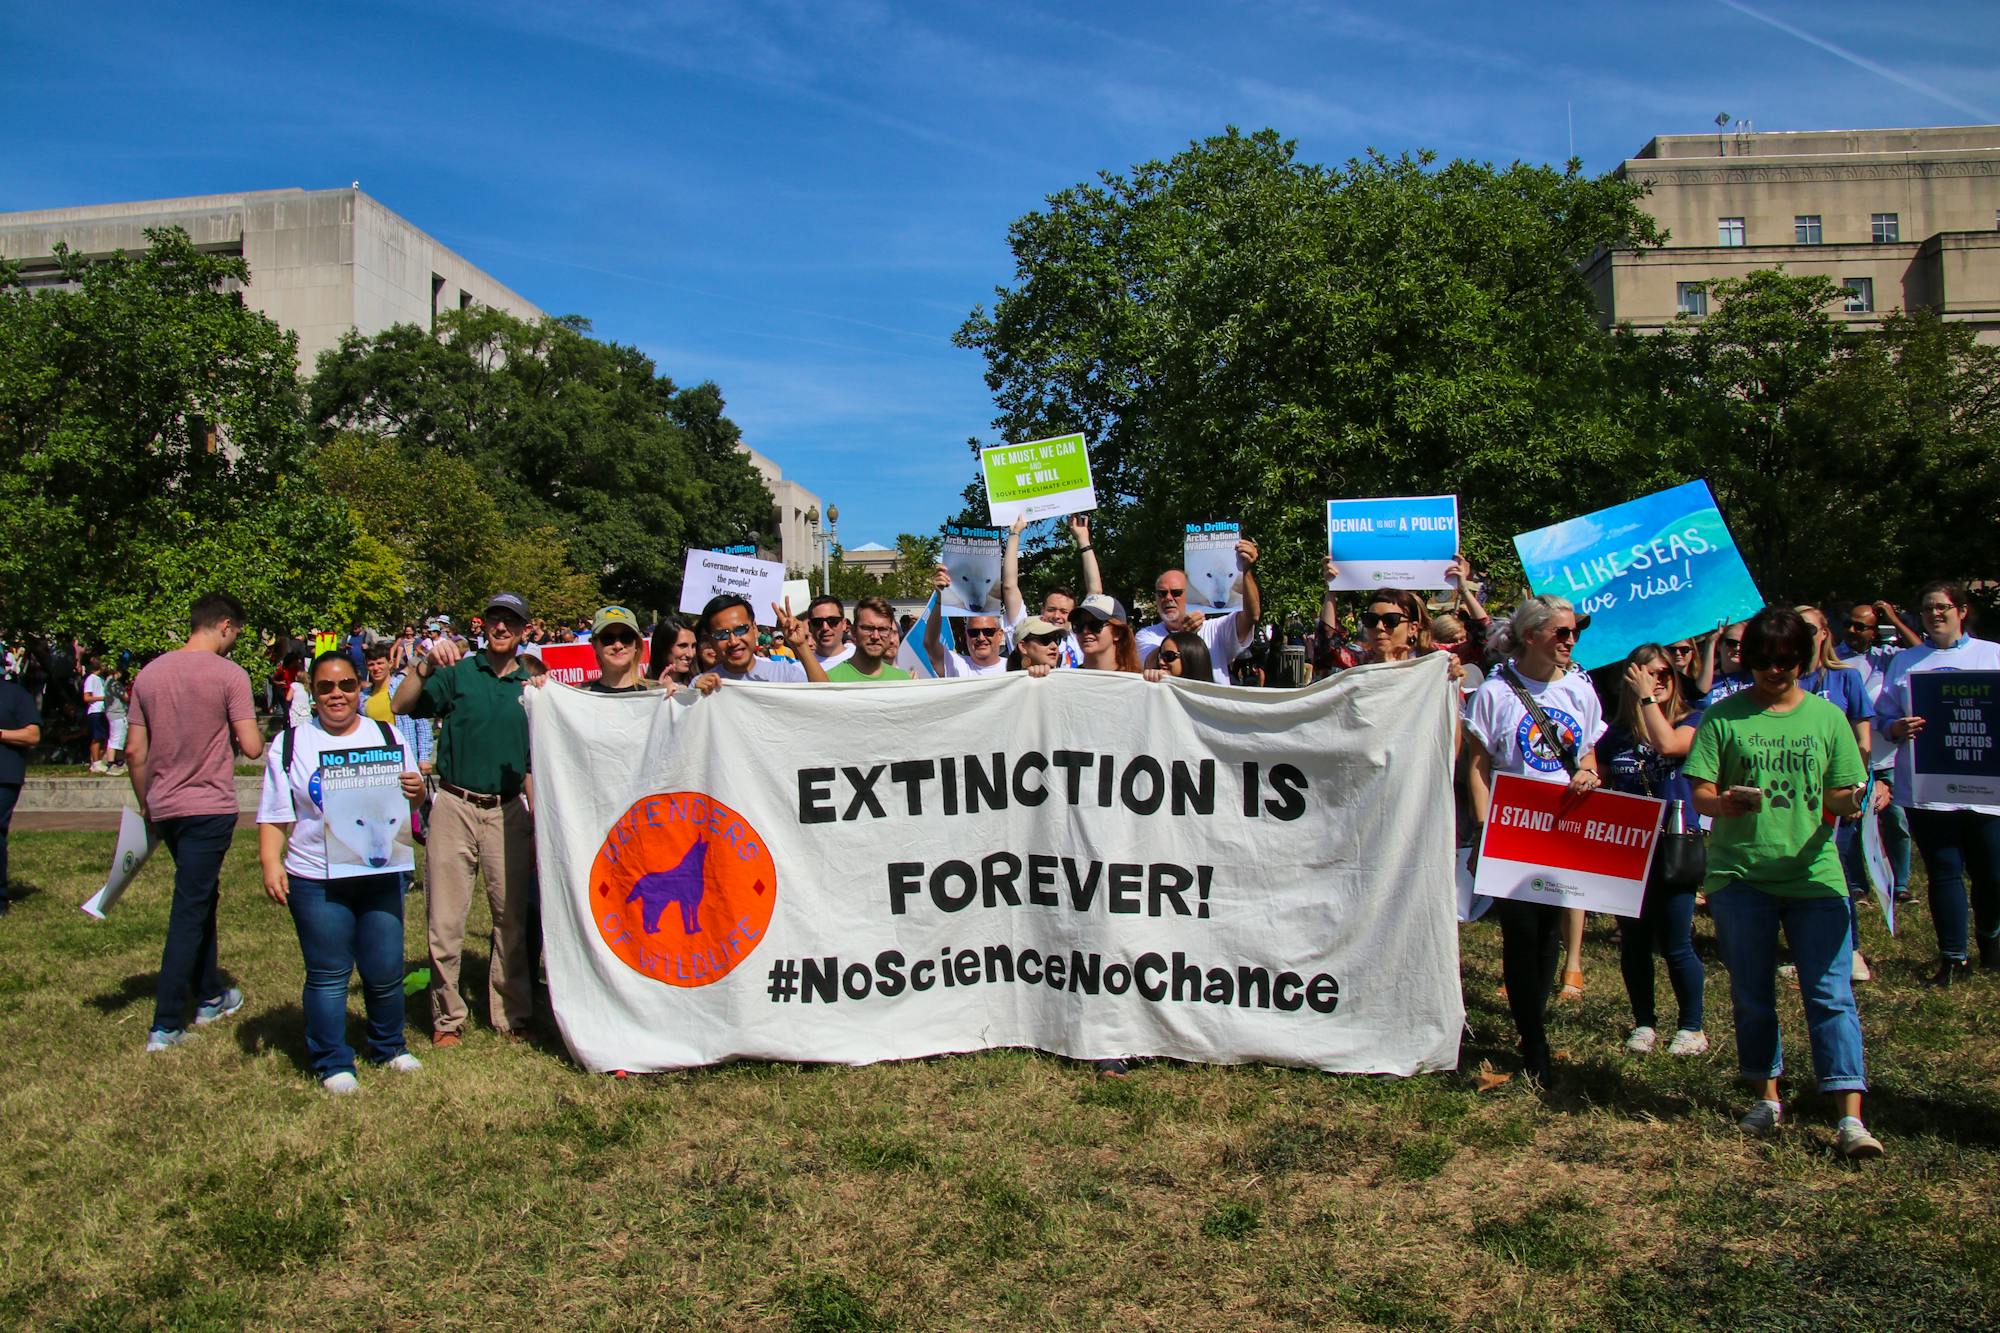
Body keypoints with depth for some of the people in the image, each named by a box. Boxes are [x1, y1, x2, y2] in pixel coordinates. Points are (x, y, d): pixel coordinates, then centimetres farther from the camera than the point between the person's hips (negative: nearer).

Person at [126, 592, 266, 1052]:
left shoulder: (150, 673, 5)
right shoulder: (229, 675, -11)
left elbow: (134, 750, 8)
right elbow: (252, 747, -14)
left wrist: (145, 805, 19)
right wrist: (249, 732, 8)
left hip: (164, 807, 6)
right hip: (209, 807, -6)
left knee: (201, 898, 21)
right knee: (190, 911, -1)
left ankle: (210, 997, 32)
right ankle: (165, 1025, 1)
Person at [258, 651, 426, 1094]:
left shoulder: (387, 736, 9)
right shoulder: (290, 745, 4)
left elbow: (410, 798, 14)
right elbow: (274, 816, 4)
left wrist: (416, 789, -10)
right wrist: (271, 864, -9)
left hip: (381, 875, 2)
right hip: (315, 880, -1)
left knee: (386, 971, 7)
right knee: (328, 976, 5)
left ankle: (389, 1047, 28)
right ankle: (332, 1063, 18)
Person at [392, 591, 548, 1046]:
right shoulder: (456, 672, 2)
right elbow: (400, 706, -11)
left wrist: (537, 823, 9)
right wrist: (425, 665, -25)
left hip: (508, 811, 2)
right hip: (454, 806, -1)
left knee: (512, 919, 7)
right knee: (444, 920, 2)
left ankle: (511, 1016, 18)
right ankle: (447, 1017, 16)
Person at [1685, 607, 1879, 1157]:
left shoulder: (1827, 717, 7)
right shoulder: (1724, 717, 1)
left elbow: (1840, 795, 8)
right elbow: (1700, 792, -4)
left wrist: (1851, 801, -15)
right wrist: (1721, 803, -25)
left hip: (1815, 874, 1)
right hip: (1740, 874, 0)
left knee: (1832, 995, -4)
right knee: (1752, 996, 10)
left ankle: (1852, 1118, -2)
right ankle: (1767, 1097, 26)